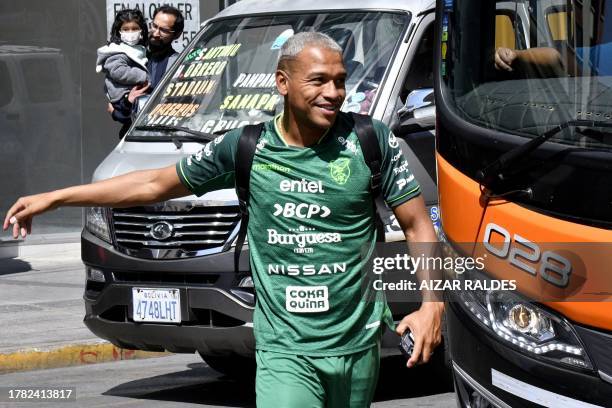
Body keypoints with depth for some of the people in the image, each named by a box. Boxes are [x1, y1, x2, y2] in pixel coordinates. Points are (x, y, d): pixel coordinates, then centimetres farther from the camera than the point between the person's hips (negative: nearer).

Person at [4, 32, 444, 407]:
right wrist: (53, 198, 15)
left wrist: (432, 303, -12)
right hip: (283, 351, -1)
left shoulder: (372, 141, -2)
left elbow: (418, 226, 4)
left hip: (357, 347, 1)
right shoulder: (247, 148, 1)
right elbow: (156, 184, 13)